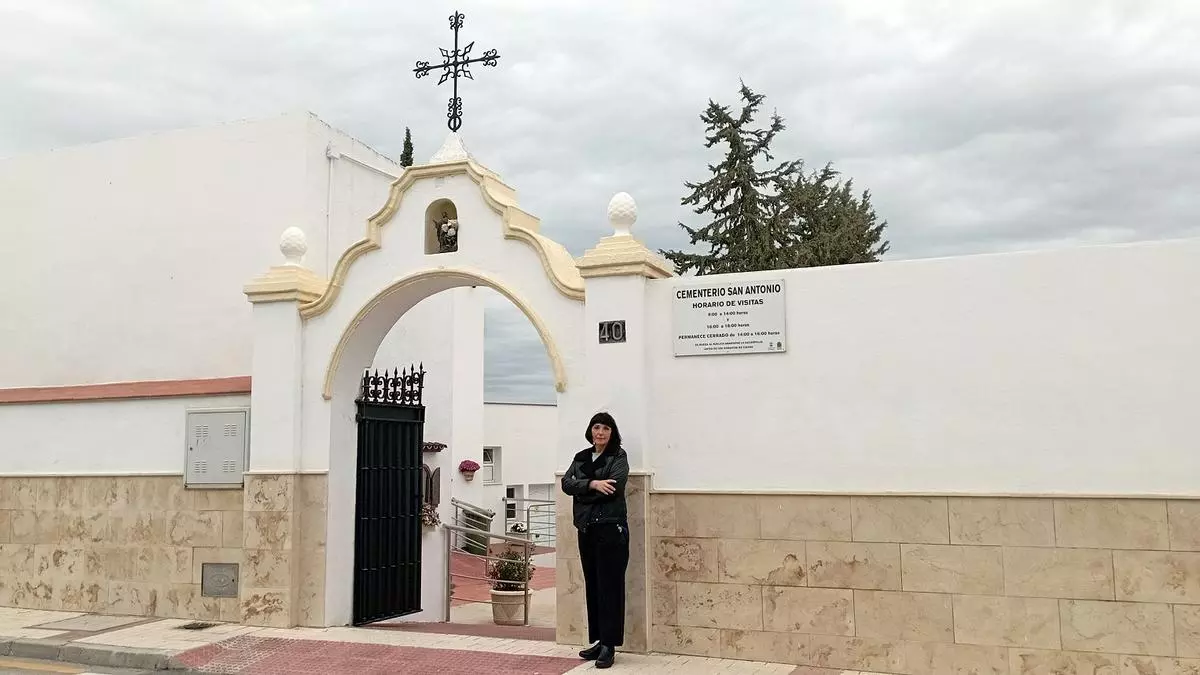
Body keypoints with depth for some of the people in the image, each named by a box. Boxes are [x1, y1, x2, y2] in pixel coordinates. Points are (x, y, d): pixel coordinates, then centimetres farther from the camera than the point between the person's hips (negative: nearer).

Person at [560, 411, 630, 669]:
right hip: (586, 529, 6)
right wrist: (592, 484, -17)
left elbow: (614, 487, -16)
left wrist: (582, 491, -6)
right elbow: (567, 483, -1)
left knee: (609, 586, -5)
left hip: (610, 528, -6)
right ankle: (598, 641, 18)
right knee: (592, 585, 9)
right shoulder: (581, 457, 14)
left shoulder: (618, 456, -1)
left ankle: (609, 645, -2)